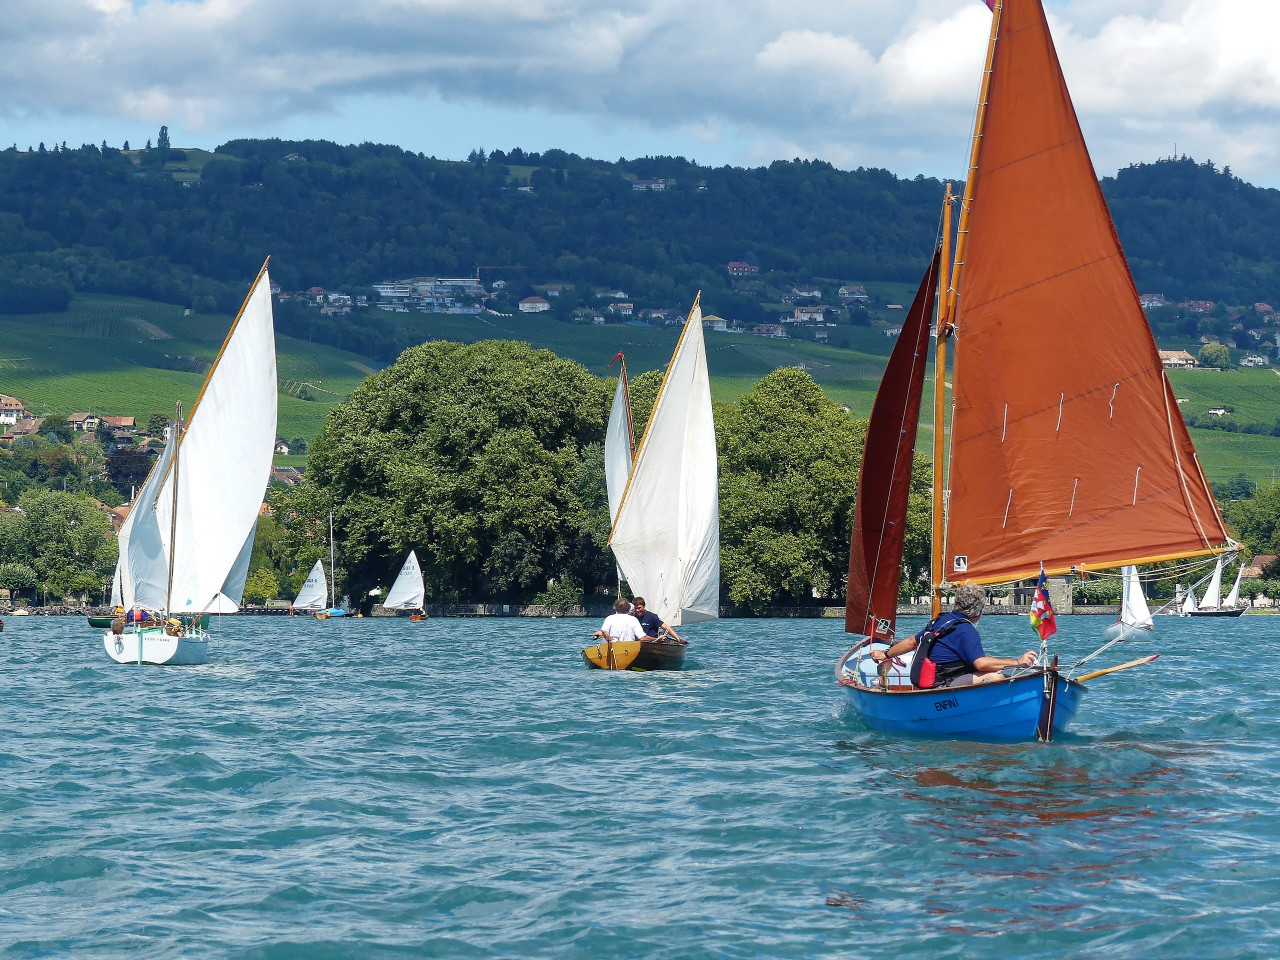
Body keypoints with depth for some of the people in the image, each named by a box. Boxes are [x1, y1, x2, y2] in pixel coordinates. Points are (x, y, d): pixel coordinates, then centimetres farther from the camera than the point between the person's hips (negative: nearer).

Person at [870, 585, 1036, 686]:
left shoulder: (942, 620, 14)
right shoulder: (966, 631, -14)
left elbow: (912, 642, 25)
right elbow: (980, 663, -27)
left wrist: (885, 655, 39)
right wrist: (1018, 662, -22)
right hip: (943, 686, -10)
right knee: (995, 677, -25)